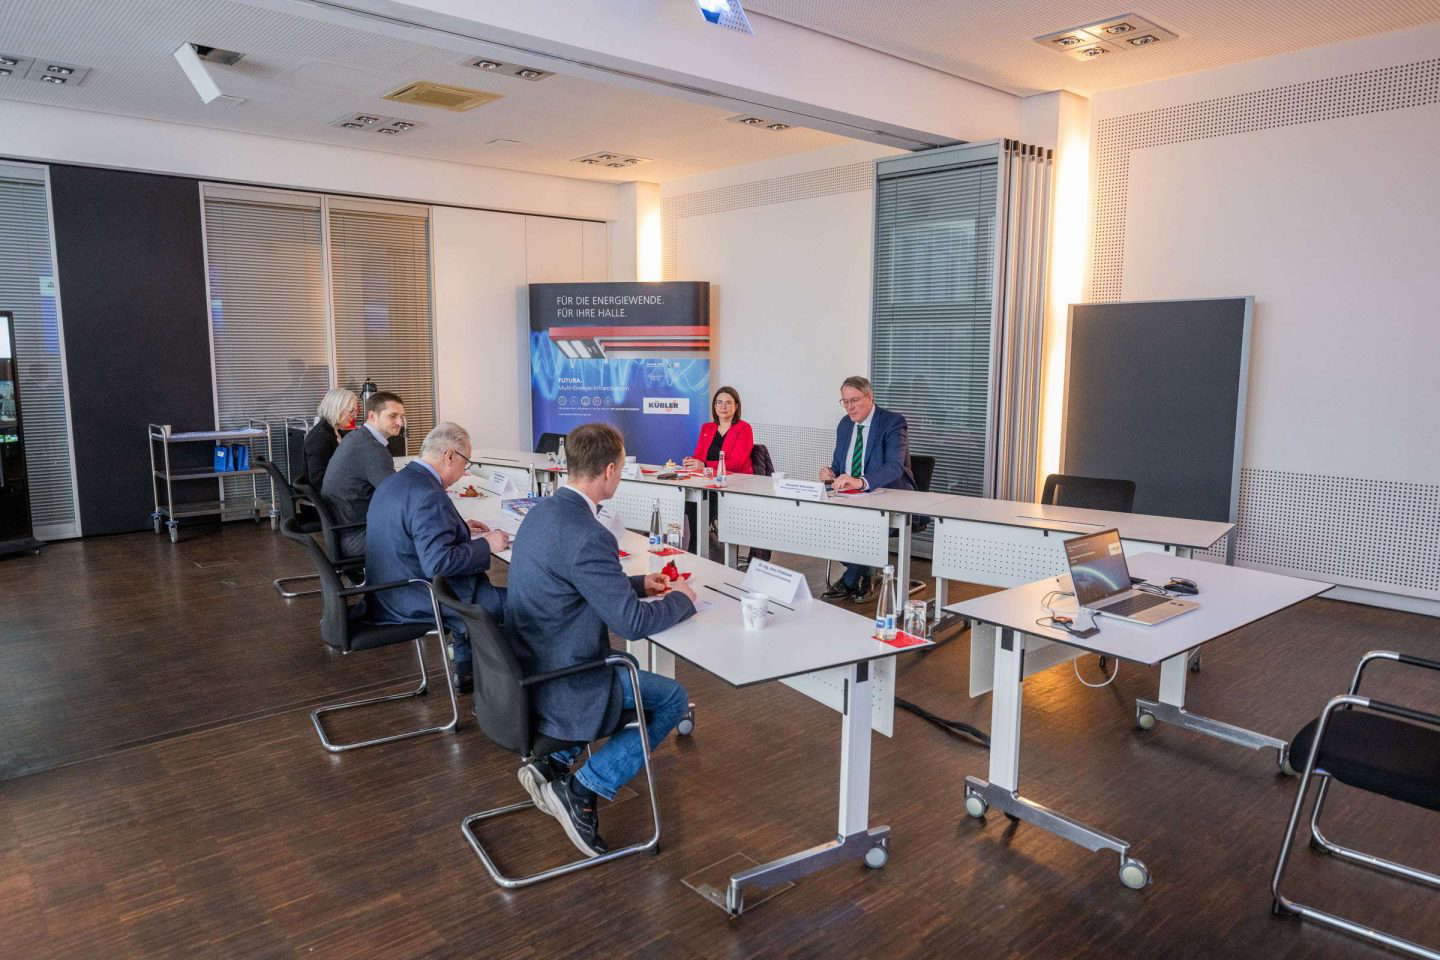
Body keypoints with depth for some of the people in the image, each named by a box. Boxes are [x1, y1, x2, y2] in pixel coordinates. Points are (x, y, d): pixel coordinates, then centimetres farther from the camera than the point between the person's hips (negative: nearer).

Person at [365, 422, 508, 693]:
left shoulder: (394, 481, 6)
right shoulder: (429, 495, -25)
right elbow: (439, 562, -30)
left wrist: (462, 528, 16)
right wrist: (486, 545, -17)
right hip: (416, 602, -10)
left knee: (479, 582, 29)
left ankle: (465, 669, 32)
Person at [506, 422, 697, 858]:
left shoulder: (544, 511, 3)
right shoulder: (588, 536, -27)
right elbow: (632, 623, -22)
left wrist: (639, 583, 15)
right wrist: (681, 599, -5)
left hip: (525, 668, 9)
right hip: (557, 685, -9)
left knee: (629, 667, 30)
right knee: (673, 698, 8)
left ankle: (552, 763, 19)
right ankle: (583, 789, 1)